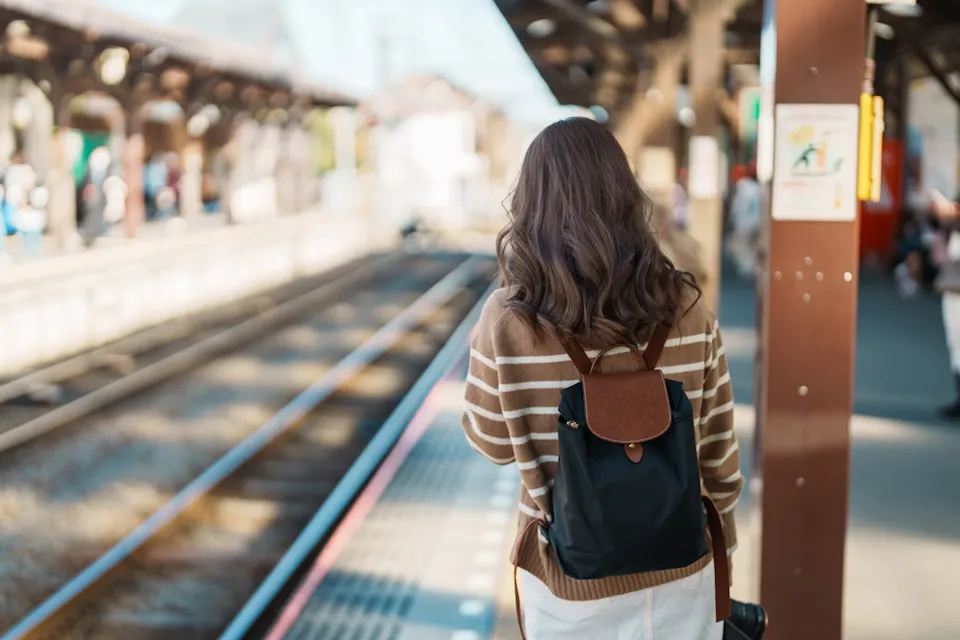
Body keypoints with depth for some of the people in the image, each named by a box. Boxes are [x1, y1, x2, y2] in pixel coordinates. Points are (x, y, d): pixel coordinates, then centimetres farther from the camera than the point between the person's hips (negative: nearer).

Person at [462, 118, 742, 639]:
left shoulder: (505, 320, -18)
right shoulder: (685, 309, -13)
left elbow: (491, 443, -4)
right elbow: (718, 449, -4)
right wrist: (719, 538, 13)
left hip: (568, 575, -1)